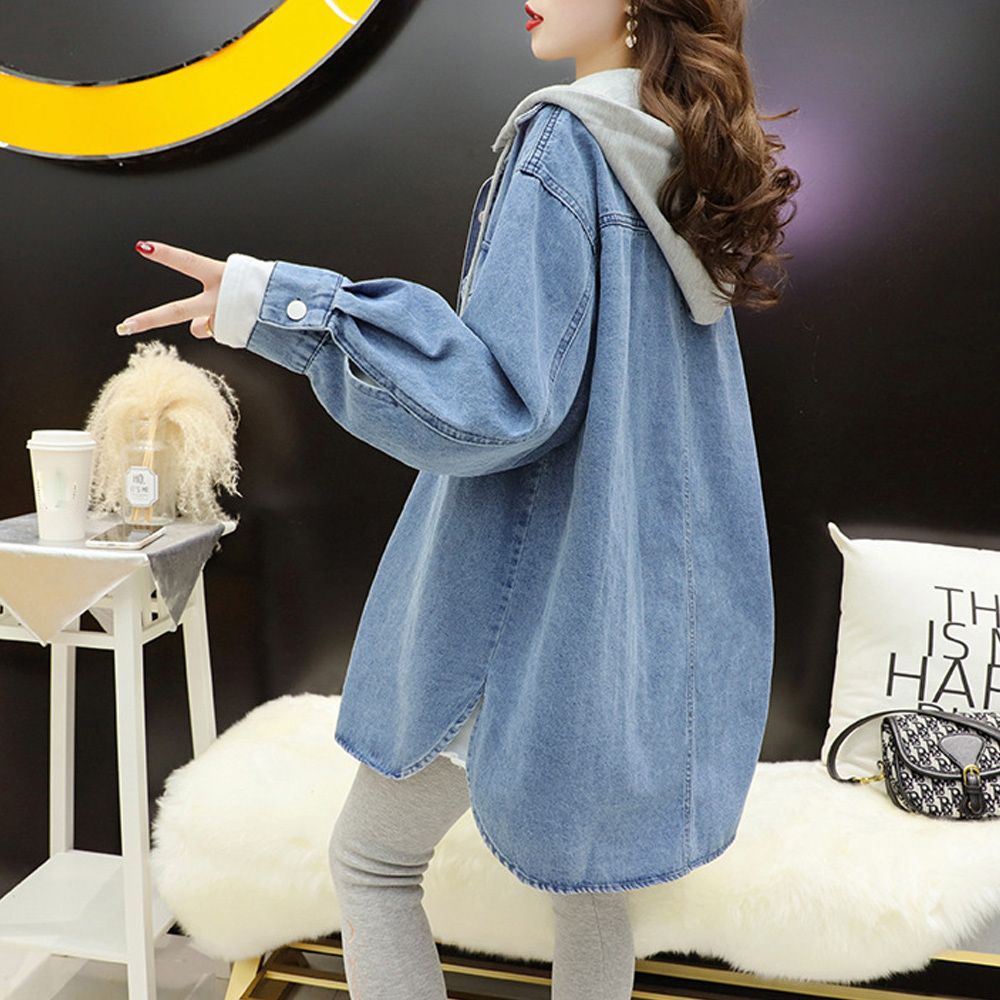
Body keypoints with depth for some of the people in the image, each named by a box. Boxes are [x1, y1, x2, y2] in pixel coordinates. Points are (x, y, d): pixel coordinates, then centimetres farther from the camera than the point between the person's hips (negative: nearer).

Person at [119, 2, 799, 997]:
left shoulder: (565, 140, -14)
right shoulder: (697, 162, 9)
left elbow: (504, 395, -24)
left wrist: (278, 305, -26)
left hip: (535, 592, -8)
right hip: (660, 604, 8)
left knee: (370, 861, 12)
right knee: (591, 876, 21)